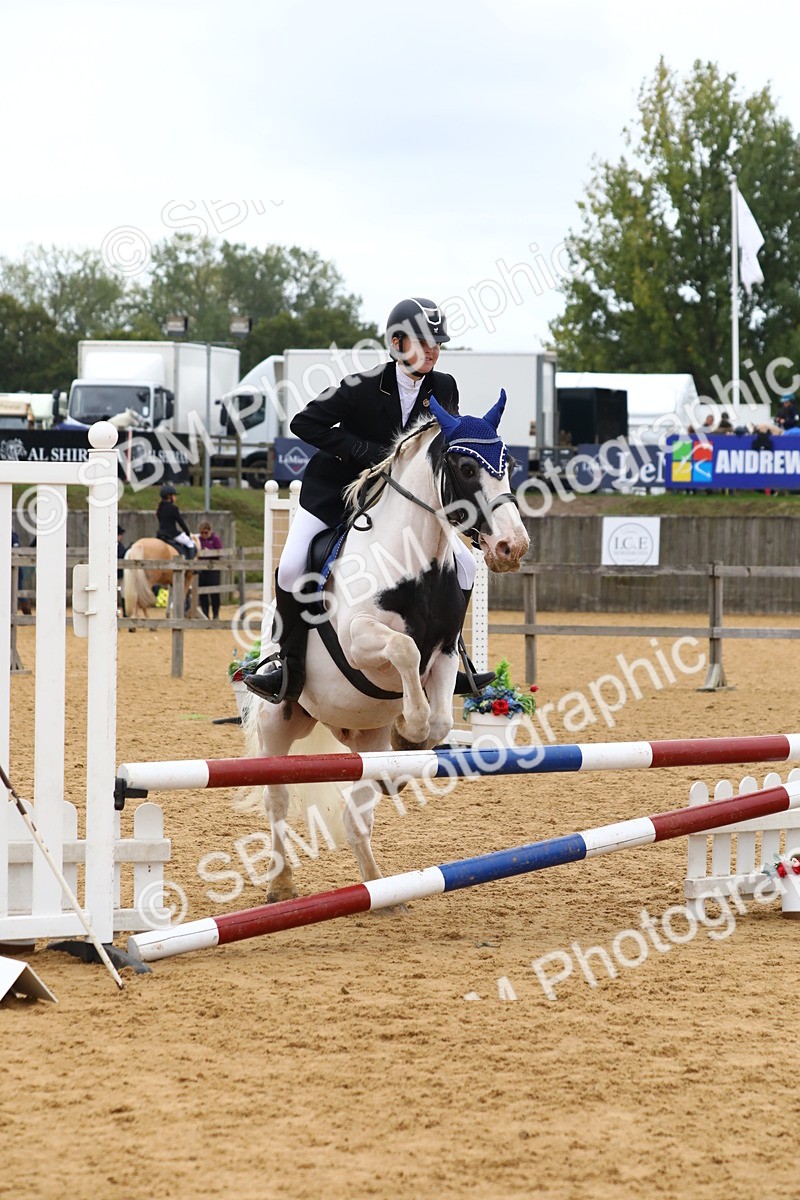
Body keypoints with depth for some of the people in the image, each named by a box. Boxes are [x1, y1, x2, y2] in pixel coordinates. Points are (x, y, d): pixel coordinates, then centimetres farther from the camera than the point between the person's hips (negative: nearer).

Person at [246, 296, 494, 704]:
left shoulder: (444, 388, -8)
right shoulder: (364, 386, -22)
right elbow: (304, 423, -22)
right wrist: (368, 452, -26)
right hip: (333, 493, -4)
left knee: (463, 563, -5)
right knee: (291, 568, -21)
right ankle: (289, 666, -7)